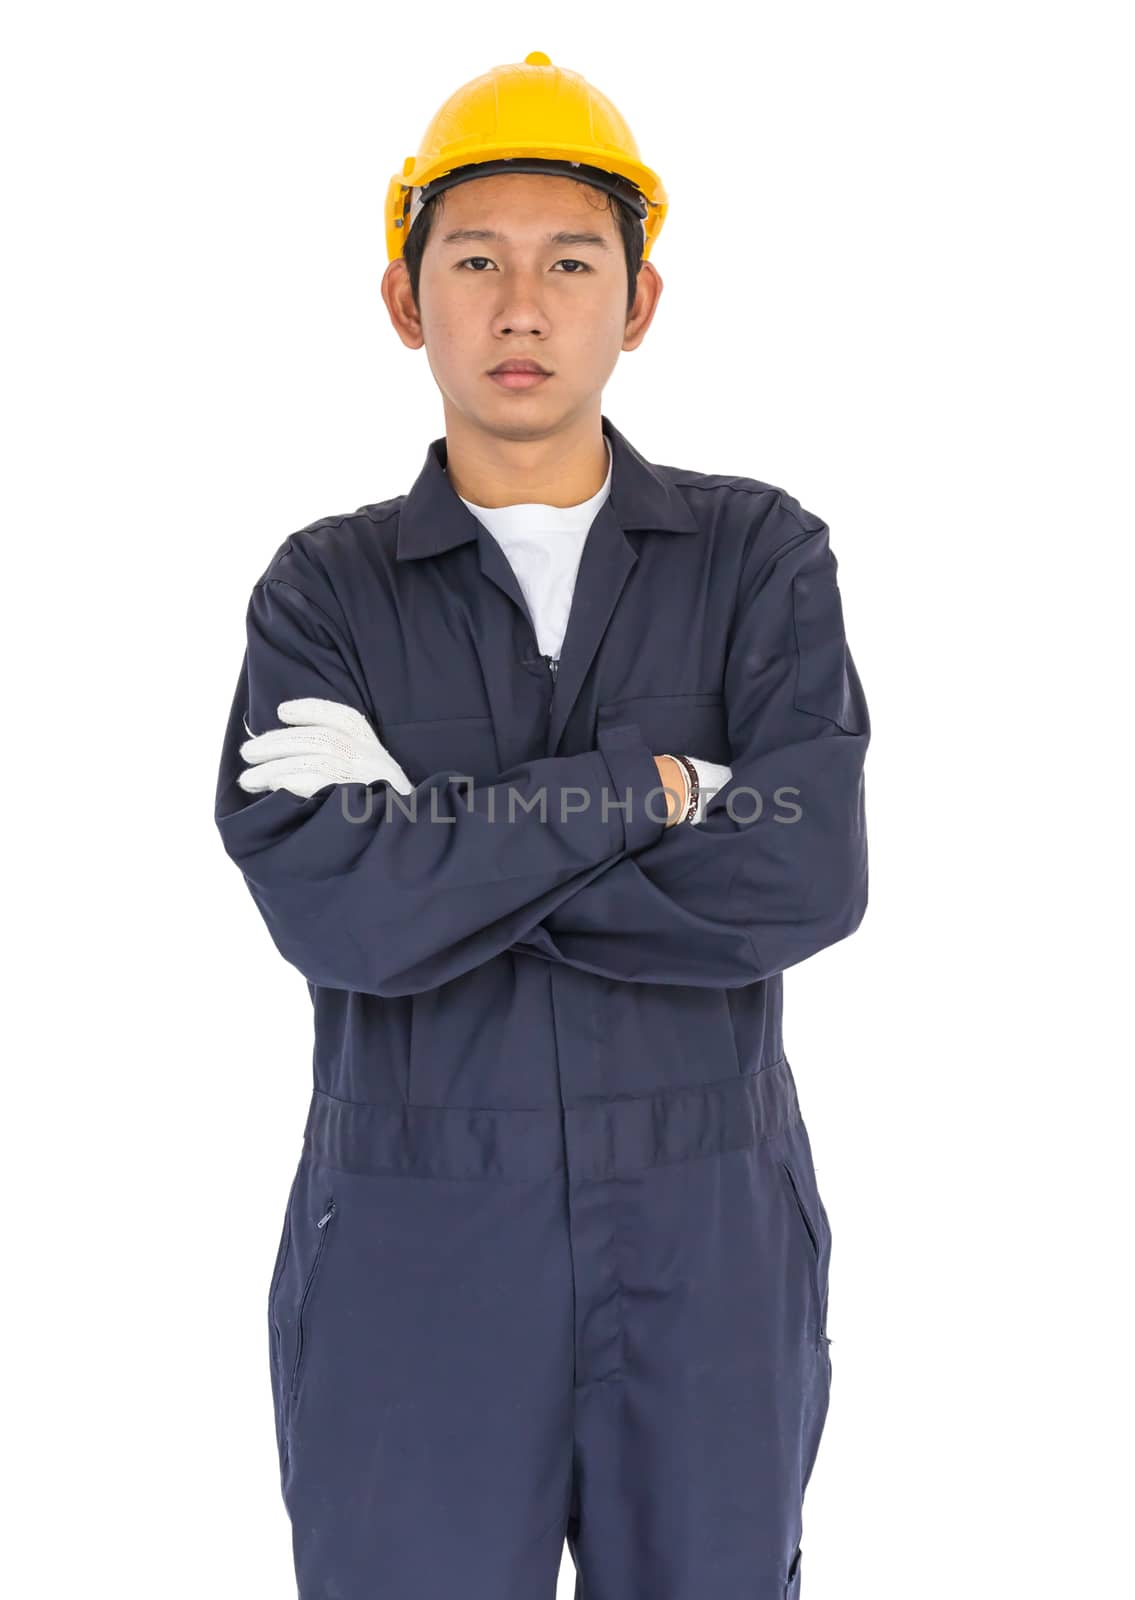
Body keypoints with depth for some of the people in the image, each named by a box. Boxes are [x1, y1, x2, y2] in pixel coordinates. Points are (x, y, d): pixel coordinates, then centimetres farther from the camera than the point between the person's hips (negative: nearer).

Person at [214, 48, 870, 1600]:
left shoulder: (762, 552, 2)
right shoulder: (325, 588, 2)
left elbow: (806, 875, -14)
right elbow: (337, 912, -14)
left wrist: (433, 835, -14)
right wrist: (651, 782, -15)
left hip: (709, 1246, 1)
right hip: (415, 1253, 0)